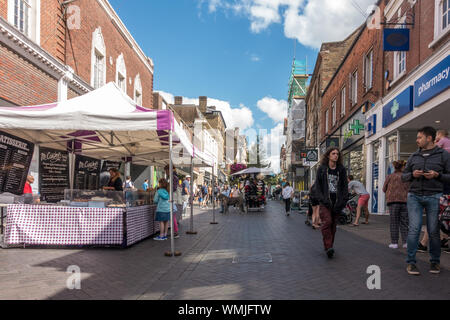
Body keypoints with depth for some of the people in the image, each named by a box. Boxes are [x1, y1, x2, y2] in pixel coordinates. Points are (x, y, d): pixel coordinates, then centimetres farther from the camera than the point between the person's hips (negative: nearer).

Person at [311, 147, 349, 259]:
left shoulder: (341, 169, 8)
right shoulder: (322, 169, 3)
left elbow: (345, 186, 8)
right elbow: (317, 185, 2)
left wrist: (342, 202, -3)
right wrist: (322, 199, -10)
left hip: (337, 202, 3)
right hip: (325, 201, -2)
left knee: (333, 224, 6)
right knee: (327, 221, -18)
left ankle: (330, 245, 18)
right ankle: (328, 247, -18)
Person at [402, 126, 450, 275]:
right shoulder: (414, 156, 16)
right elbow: (403, 176, 19)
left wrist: (437, 175, -13)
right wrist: (412, 174, -2)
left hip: (434, 197, -2)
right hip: (414, 196, 2)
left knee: (434, 231, 2)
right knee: (414, 228, -5)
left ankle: (435, 261, 17)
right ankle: (410, 262, 1)